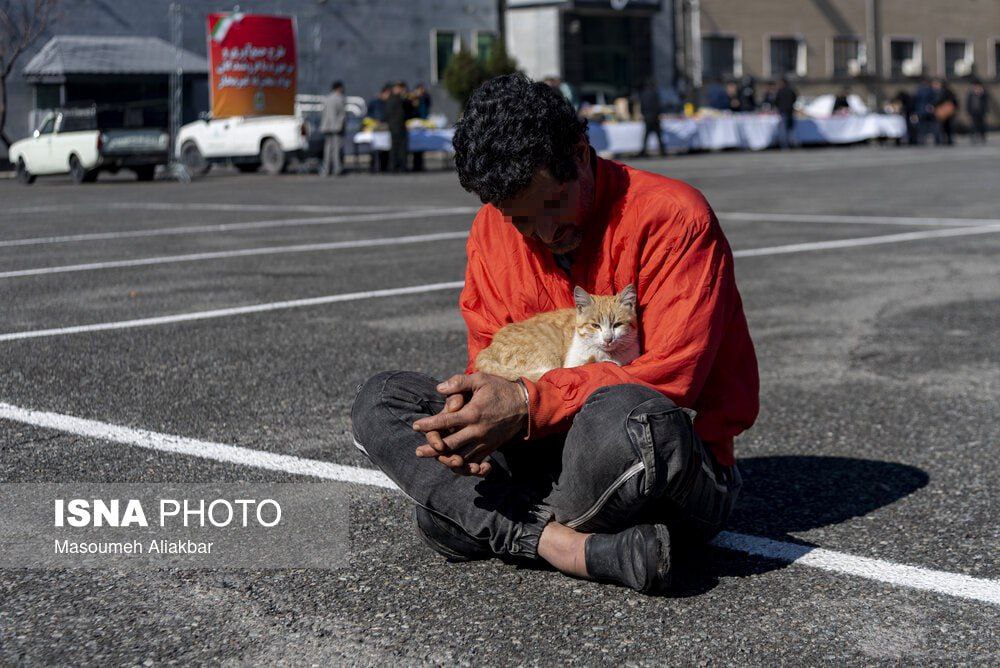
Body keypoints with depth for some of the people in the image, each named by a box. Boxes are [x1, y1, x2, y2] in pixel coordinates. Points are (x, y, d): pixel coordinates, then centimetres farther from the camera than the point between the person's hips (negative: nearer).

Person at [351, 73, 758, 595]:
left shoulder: (672, 215, -13)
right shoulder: (494, 229, 5)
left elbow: (674, 376, -20)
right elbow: (489, 359, 7)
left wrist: (527, 403, -28)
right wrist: (466, 416, -19)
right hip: (551, 447, 6)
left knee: (622, 414, -42)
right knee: (380, 400, -8)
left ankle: (484, 526, -12)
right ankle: (562, 543, -27)